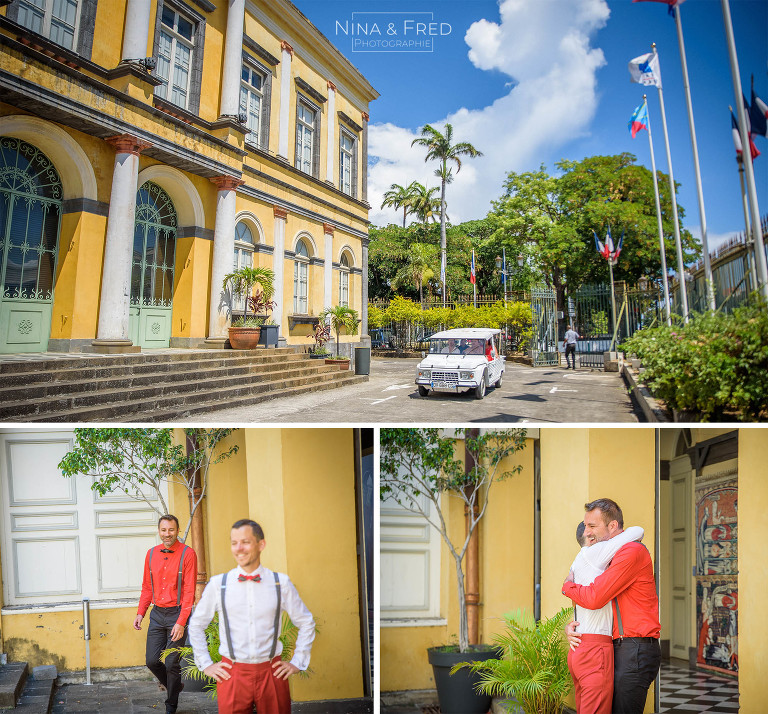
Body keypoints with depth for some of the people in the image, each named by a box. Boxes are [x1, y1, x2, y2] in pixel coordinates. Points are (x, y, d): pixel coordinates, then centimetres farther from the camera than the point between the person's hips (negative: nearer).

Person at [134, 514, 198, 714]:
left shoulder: (187, 554, -11)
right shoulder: (152, 553, 6)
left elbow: (189, 591, -13)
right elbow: (147, 587, 16)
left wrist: (181, 622, -18)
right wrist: (140, 613, 6)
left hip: (177, 613, -5)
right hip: (157, 614, 5)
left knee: (171, 663, -1)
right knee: (152, 661, 6)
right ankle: (175, 686, 34)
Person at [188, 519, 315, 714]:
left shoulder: (281, 583, -3)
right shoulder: (218, 584, -3)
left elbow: (306, 623, 8)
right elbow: (196, 625, 11)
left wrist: (297, 662, 5)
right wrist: (206, 665, 8)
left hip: (272, 673, 0)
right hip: (231, 674, 0)